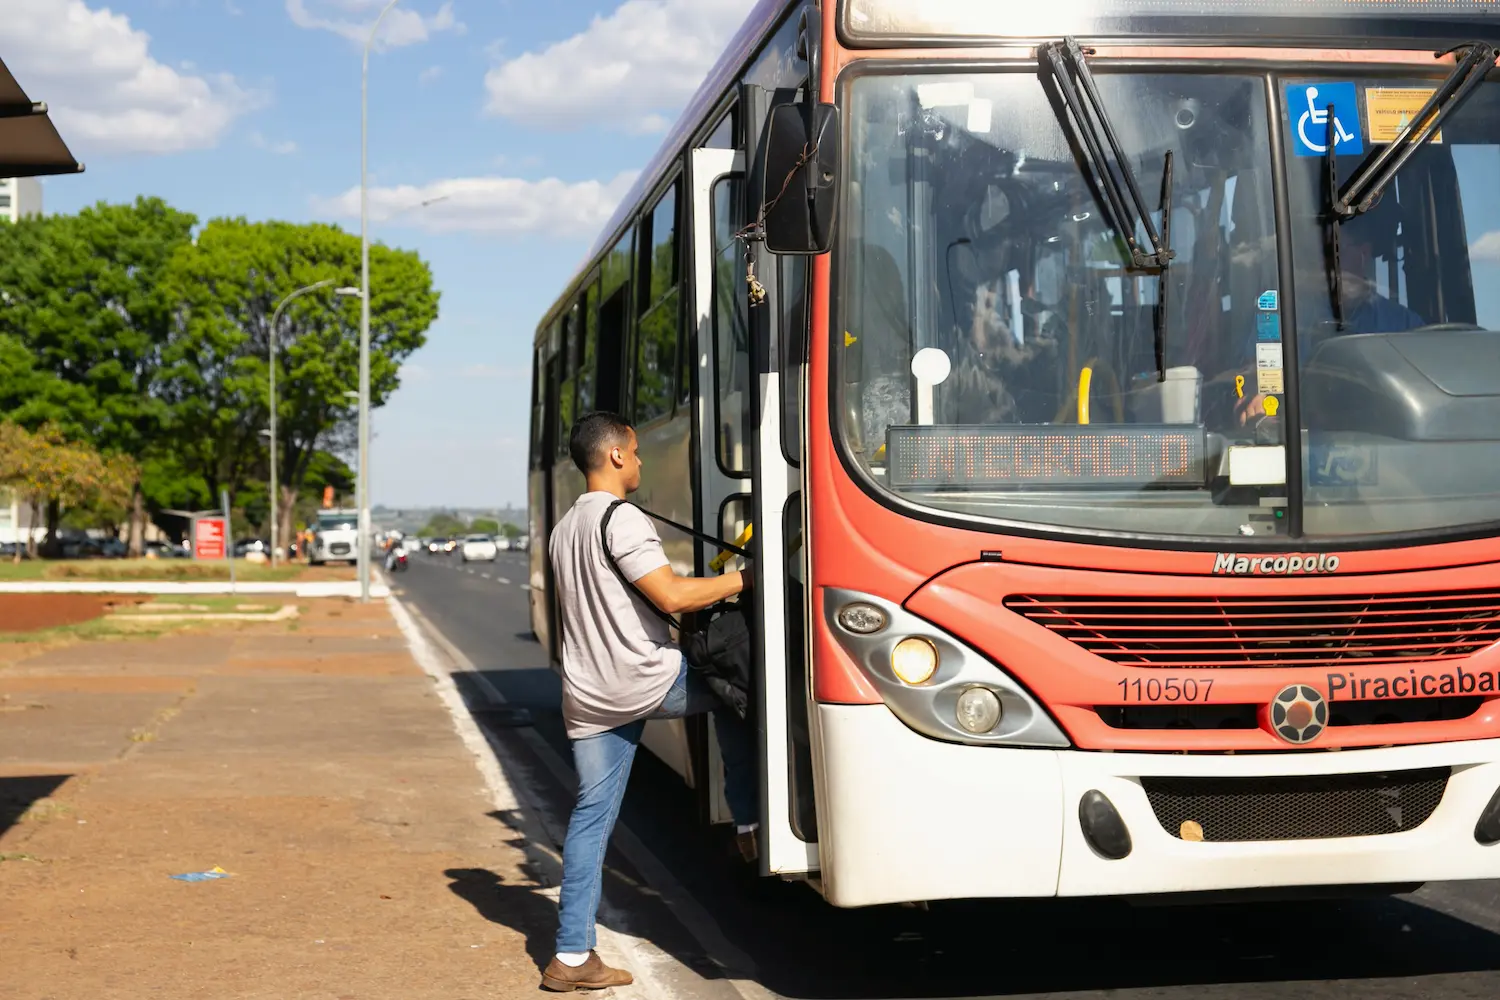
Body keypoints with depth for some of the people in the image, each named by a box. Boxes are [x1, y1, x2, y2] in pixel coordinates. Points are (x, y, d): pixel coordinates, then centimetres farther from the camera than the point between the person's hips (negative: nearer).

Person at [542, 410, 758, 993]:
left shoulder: (563, 530, 18)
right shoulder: (621, 520, -13)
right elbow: (671, 596, -20)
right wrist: (741, 580, -8)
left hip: (587, 697, 8)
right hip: (646, 681, -8)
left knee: (591, 815, 7)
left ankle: (571, 957, 7)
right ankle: (748, 823, 22)